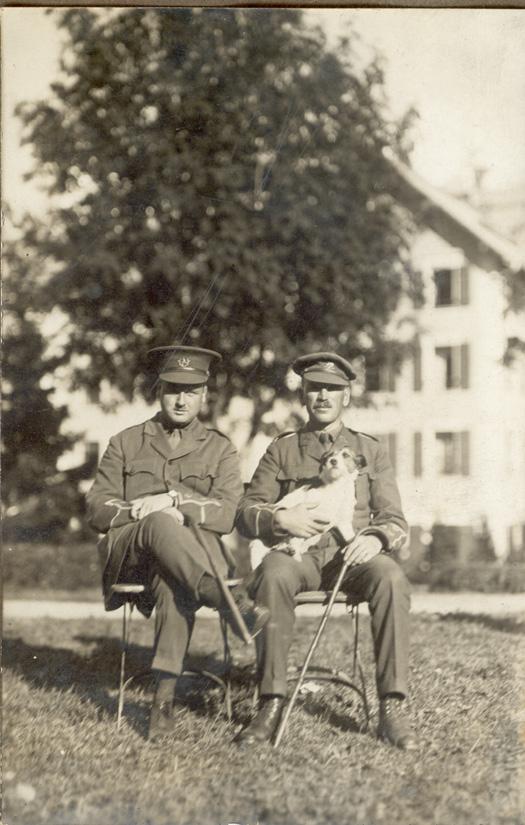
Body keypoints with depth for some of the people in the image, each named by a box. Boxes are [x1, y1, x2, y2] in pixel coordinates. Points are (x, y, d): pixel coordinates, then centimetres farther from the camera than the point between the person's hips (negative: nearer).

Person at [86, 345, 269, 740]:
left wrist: (174, 502, -16)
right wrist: (147, 514, -11)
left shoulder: (220, 449, 15)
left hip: (194, 554, 0)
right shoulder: (126, 443, 17)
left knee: (173, 582, -40)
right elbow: (98, 509, 7)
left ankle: (166, 694, -46)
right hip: (128, 555, 1)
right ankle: (233, 602, -51)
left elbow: (226, 515, -1)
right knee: (161, 525, -37)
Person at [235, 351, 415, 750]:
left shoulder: (371, 451, 17)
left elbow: (395, 520, 11)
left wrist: (376, 538, -14)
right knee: (274, 574, -37)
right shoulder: (282, 449, 16)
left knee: (391, 577, -35)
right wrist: (280, 519, -12)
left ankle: (393, 708, -34)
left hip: (352, 554, 0)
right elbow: (245, 514, 10)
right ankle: (271, 703, -35)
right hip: (297, 553, 0)